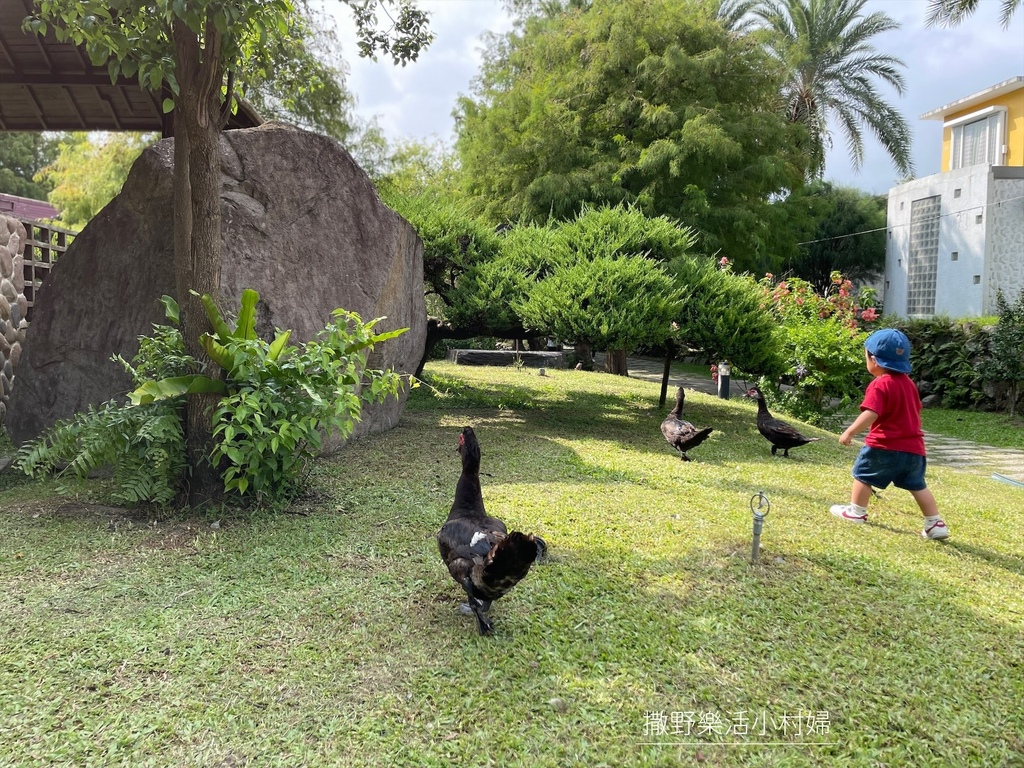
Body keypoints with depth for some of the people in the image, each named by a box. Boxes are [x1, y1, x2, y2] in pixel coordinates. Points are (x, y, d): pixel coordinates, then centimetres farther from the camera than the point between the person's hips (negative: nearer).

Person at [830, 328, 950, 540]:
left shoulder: (879, 385, -15)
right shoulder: (908, 383, 12)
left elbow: (870, 414, -26)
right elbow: (916, 411, 24)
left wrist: (850, 432, -23)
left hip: (885, 445, -8)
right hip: (913, 447, 8)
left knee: (863, 474, 10)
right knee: (918, 485, 14)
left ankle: (857, 511, 18)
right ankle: (936, 523, 14)